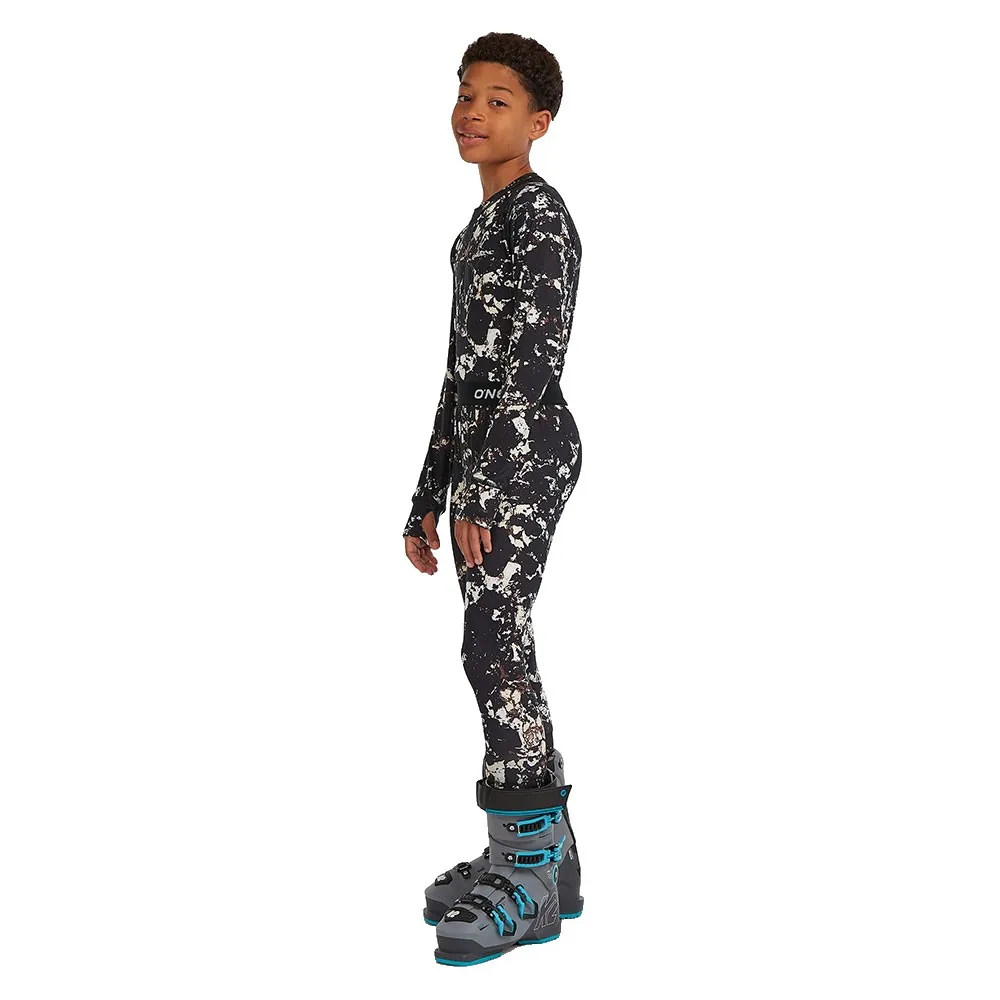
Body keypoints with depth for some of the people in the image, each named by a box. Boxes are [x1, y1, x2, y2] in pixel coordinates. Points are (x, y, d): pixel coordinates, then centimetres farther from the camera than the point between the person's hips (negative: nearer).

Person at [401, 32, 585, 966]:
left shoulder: (540, 216, -8)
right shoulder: (479, 228, 20)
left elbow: (532, 363, -17)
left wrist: (483, 491, -22)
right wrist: (430, 496, 19)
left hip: (525, 459, -9)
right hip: (484, 466, 9)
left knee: (494, 645, -13)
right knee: (497, 649, 10)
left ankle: (531, 875, -6)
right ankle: (538, 850, 19)